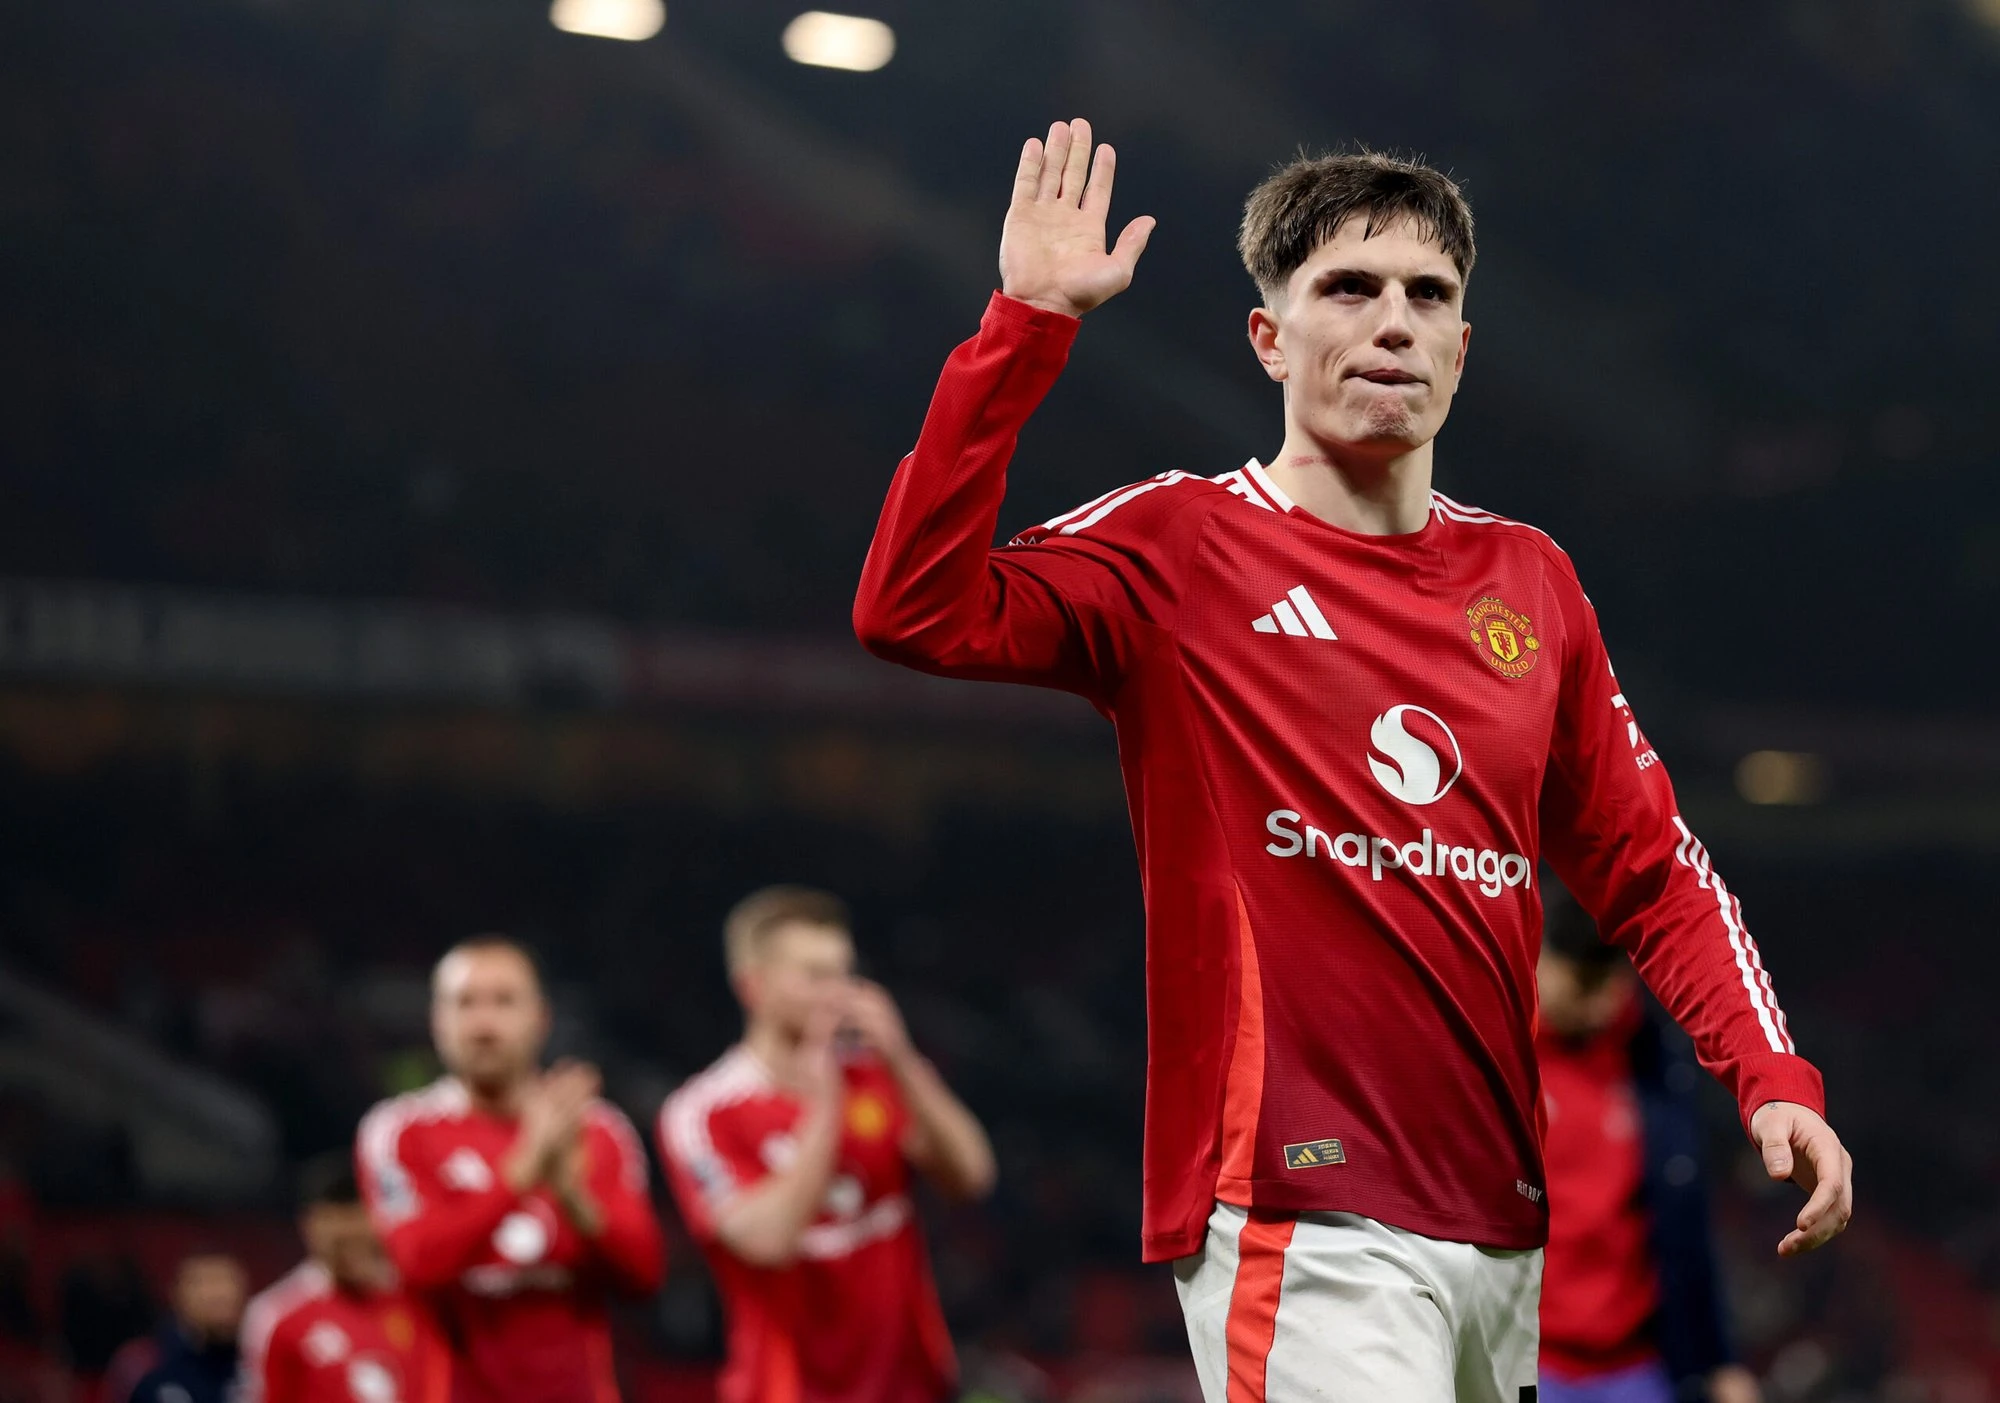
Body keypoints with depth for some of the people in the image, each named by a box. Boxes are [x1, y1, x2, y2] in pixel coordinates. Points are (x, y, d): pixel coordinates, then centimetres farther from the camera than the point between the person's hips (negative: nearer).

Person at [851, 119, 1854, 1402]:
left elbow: (1649, 867, 18)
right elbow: (916, 611, -17)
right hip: (1303, 1227, -6)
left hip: (1506, 1231, 6)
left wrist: (1775, 1079, 4)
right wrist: (1028, 325, -18)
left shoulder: (1530, 578, 13)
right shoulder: (1181, 545, -2)